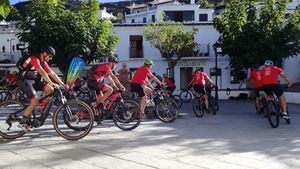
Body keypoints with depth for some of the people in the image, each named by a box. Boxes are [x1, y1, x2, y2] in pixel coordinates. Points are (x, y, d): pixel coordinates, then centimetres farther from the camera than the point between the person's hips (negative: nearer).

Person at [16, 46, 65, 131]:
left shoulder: (44, 63, 10)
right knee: (35, 100, -21)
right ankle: (22, 122, -11)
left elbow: (52, 74, 7)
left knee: (50, 89, -11)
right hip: (24, 81, -8)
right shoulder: (35, 59, -17)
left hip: (34, 80, 8)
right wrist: (51, 83, -34)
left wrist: (62, 84, -1)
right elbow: (43, 73, -28)